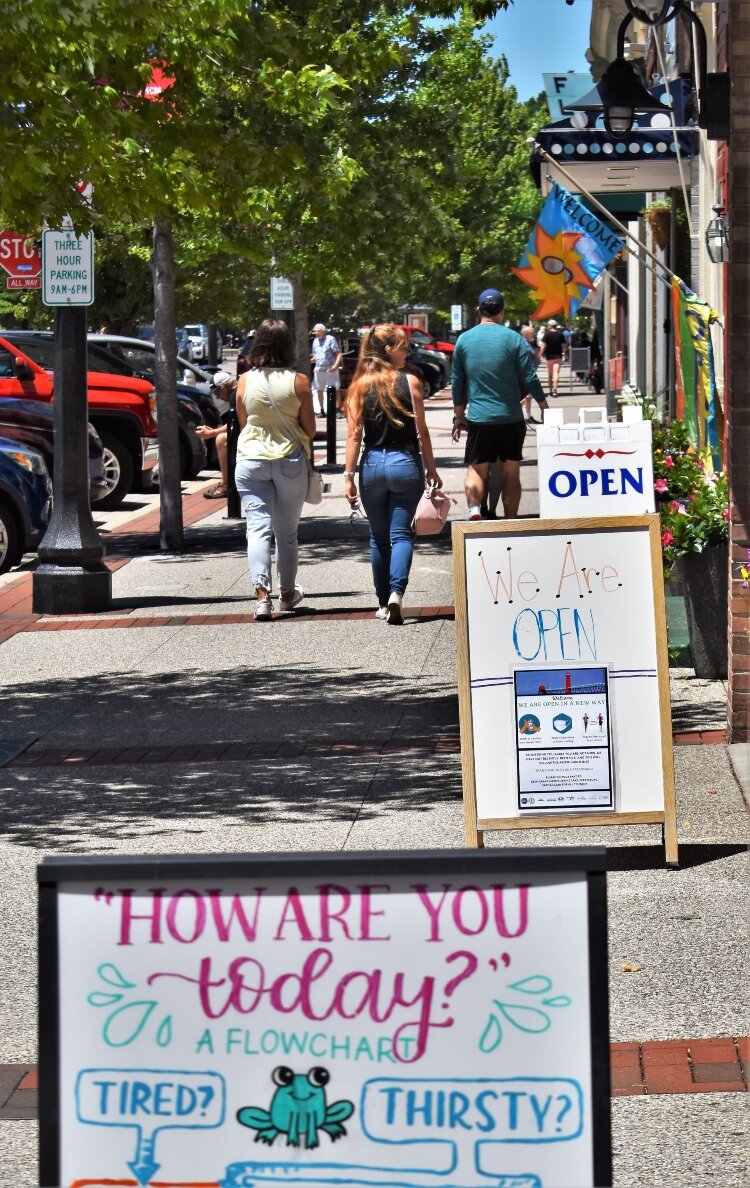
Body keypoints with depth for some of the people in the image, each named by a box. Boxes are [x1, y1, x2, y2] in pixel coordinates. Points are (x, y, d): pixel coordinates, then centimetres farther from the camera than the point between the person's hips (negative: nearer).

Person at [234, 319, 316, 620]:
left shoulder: (245, 381, -4)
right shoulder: (298, 381, -8)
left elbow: (243, 425, 7)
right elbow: (310, 430, -2)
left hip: (251, 460, 0)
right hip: (290, 460, 0)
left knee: (257, 528, -3)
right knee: (287, 532, 15)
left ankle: (262, 595, -19)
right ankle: (288, 593, 30)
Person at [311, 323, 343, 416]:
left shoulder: (330, 339, -7)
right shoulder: (315, 341, 13)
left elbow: (338, 354, -9)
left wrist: (336, 365, -22)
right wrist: (310, 361, -1)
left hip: (330, 369, -6)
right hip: (319, 369, 6)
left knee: (335, 389, -4)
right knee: (319, 390, 8)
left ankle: (338, 409, -3)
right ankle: (322, 411, 16)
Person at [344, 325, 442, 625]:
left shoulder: (360, 386, 0)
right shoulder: (410, 383, -4)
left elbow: (354, 434, -4)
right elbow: (422, 432, -2)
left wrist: (348, 475, -1)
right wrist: (431, 470, 7)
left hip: (372, 464, 2)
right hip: (406, 463, -2)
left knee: (378, 537, 14)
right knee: (401, 534, 1)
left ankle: (383, 603, 18)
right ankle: (396, 592, -21)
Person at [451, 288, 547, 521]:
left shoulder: (464, 340, 2)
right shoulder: (513, 339, -4)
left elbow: (457, 382, 8)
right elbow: (530, 378, -5)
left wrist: (459, 417, 18)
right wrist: (545, 409, 8)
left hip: (478, 419, 1)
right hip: (511, 418, -1)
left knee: (476, 469, 4)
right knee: (511, 472, 9)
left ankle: (474, 509, -23)